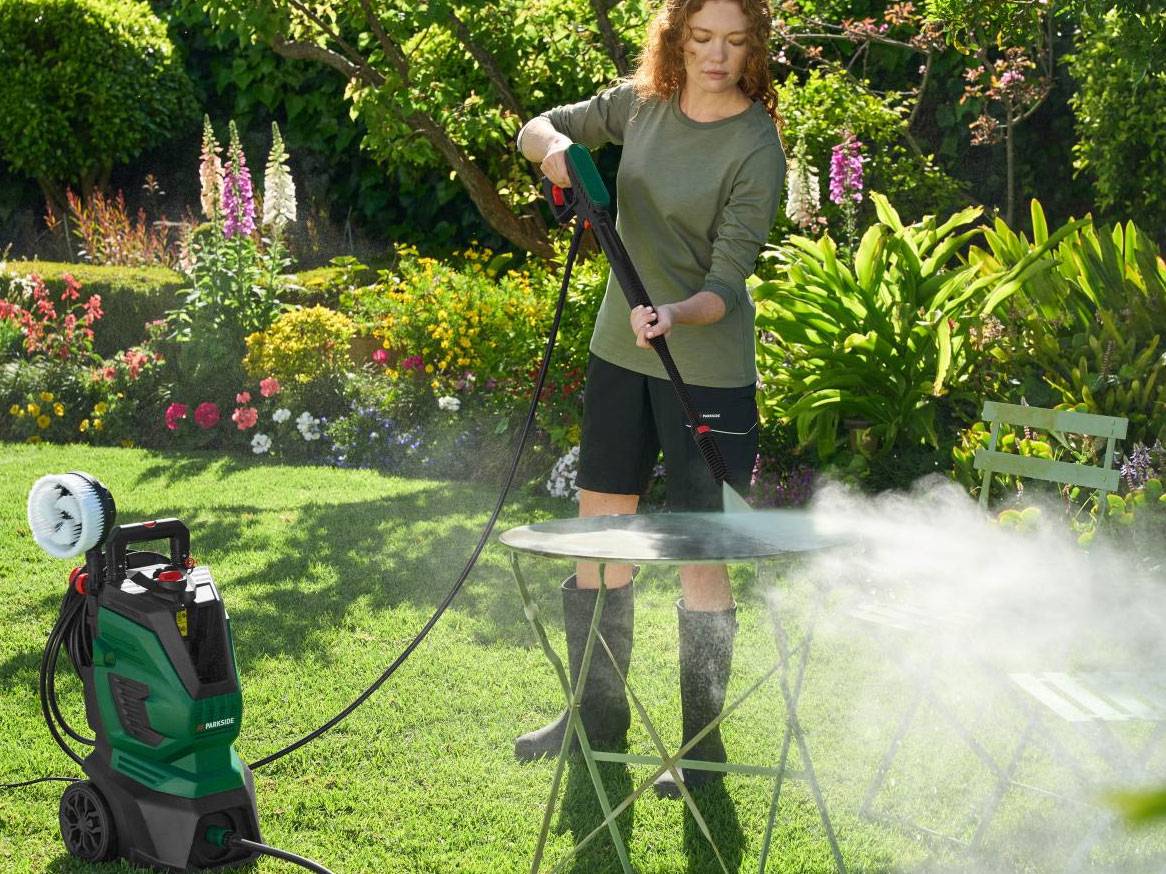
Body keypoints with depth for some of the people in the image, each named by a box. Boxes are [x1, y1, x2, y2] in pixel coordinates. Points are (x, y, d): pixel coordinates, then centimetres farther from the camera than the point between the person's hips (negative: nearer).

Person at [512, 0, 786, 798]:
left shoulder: (756, 148, -16)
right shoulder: (643, 103, 0)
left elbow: (726, 288, -19)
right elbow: (537, 129, 12)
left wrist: (674, 315, -39)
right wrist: (552, 144, -12)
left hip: (708, 370, -6)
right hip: (620, 352, 6)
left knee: (702, 554, -1)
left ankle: (703, 748, 13)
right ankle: (598, 719, 29)